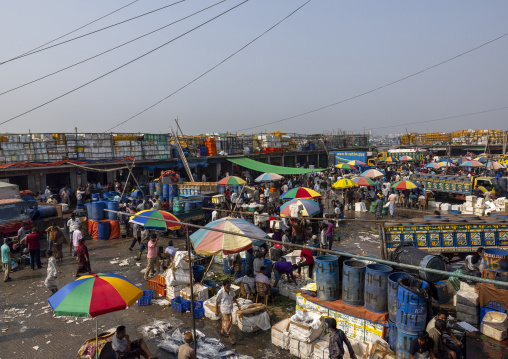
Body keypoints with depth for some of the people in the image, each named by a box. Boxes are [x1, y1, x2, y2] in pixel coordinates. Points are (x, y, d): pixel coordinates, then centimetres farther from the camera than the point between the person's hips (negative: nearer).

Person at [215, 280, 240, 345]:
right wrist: (216, 311, -6)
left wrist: (237, 303, -4)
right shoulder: (220, 292, -22)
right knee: (227, 323, -2)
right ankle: (230, 338, 8)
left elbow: (233, 297, 10)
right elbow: (217, 302, -12)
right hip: (224, 309, -6)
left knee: (226, 320, 22)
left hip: (230, 308, 6)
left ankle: (222, 331, 45)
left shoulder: (231, 290, -6)